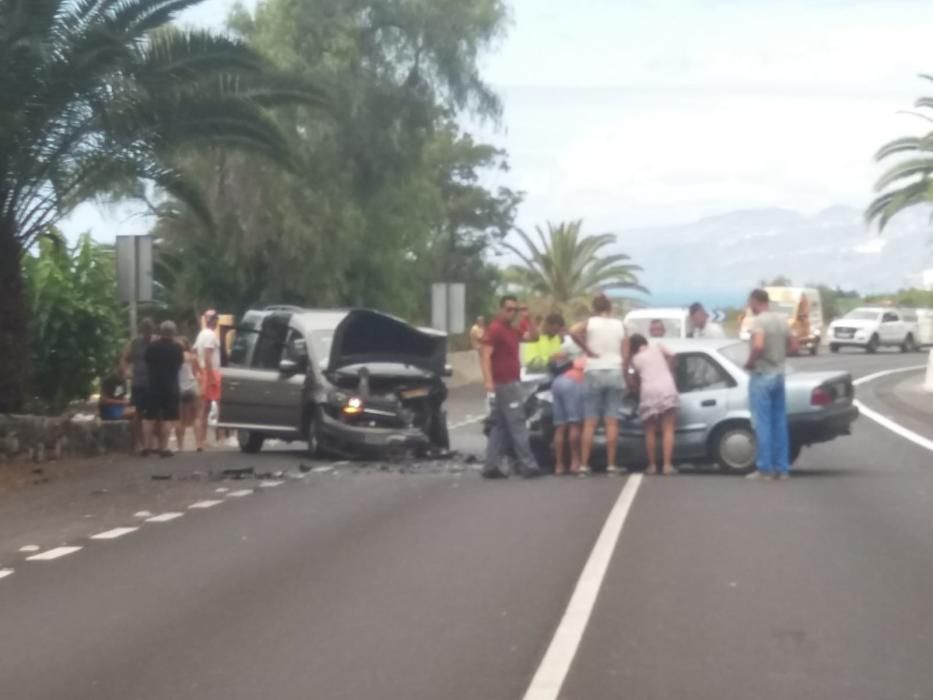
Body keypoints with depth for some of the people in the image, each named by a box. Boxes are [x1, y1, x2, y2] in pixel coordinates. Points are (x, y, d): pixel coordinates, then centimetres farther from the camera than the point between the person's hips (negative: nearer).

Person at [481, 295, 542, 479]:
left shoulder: (512, 330, 17)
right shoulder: (495, 329, -12)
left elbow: (533, 336, 25)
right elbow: (486, 357, -20)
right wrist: (489, 383, -30)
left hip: (512, 383, 10)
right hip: (504, 385, -10)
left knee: (501, 428, 8)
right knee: (517, 426, -9)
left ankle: (492, 466, 8)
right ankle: (528, 466, -8)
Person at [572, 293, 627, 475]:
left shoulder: (590, 323, 0)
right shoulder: (619, 325, 6)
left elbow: (573, 332, -22)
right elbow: (625, 356, 3)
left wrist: (587, 350, -11)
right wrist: (625, 373, 14)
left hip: (594, 373, -1)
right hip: (614, 373, 1)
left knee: (590, 423, 0)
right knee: (611, 422, 1)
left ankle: (584, 465, -4)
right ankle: (611, 464, -2)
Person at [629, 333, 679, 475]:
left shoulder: (635, 359, 18)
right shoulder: (657, 347, 19)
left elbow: (638, 378, 19)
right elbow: (671, 356, 6)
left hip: (649, 391, 0)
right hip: (666, 388, 0)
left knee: (650, 431, 10)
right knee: (668, 429, -1)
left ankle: (652, 465, 9)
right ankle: (667, 465, -11)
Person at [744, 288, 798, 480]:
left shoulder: (758, 321, -15)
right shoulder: (781, 320, 10)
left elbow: (758, 345, -29)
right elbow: (793, 343, 19)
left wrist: (750, 363, -14)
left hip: (762, 376, -7)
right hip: (778, 374, 7)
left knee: (762, 423, -3)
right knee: (779, 423, 10)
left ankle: (766, 468, -4)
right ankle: (782, 468, 11)